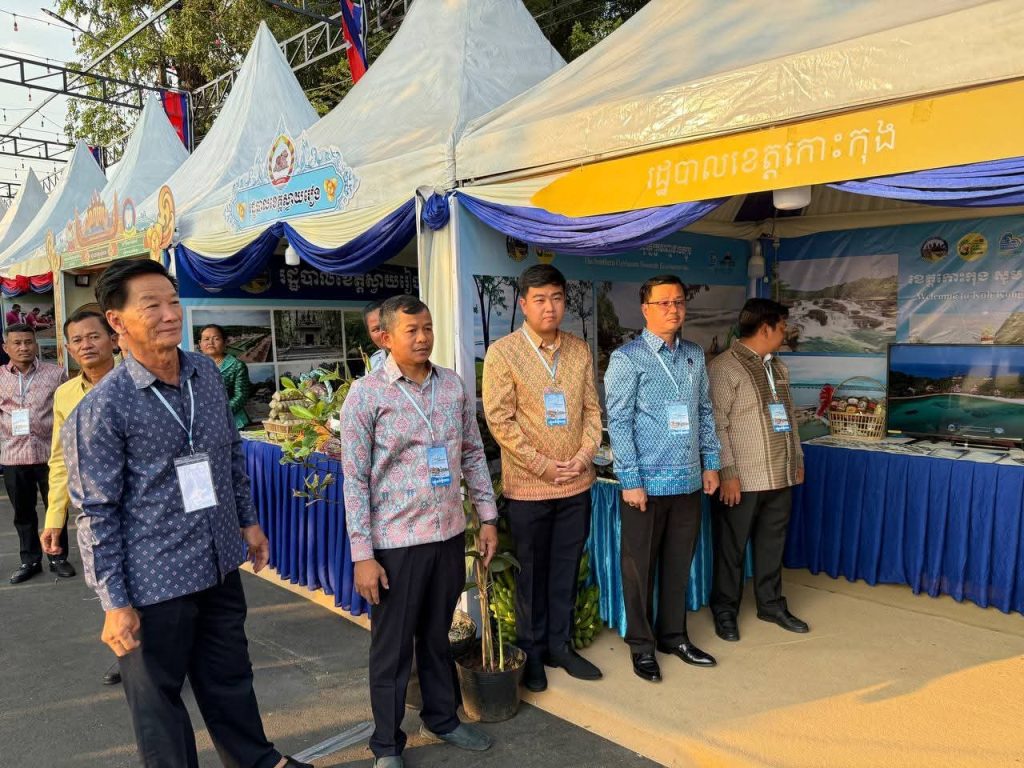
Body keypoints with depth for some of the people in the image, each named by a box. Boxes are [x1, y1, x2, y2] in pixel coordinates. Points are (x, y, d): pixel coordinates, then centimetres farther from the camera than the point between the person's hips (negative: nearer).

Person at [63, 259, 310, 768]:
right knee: (157, 697, 14)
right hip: (155, 582, -6)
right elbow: (96, 512, -13)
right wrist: (115, 603, -12)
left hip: (221, 565, 6)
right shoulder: (101, 409, -16)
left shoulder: (207, 373, 1)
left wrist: (248, 521, 15)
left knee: (230, 676, 23)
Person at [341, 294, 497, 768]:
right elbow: (355, 479, -11)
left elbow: (473, 454, 10)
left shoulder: (453, 385, 4)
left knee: (438, 636, 21)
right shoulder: (366, 394, -10)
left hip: (449, 534, 4)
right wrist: (362, 554, -12)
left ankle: (442, 718, 41)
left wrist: (488, 518, 8)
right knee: (392, 648, 10)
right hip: (396, 542, -4)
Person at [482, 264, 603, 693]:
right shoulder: (502, 353, -9)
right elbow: (500, 420, -12)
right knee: (531, 574, 10)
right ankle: (532, 653, 27)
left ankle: (560, 645, 31)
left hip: (577, 483, 4)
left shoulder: (579, 350, 6)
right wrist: (544, 465, -14)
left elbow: (592, 409, 8)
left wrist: (583, 456, -6)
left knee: (566, 570, 15)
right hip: (528, 485, -4)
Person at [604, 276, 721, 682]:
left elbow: (705, 413, 15)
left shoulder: (695, 355, 9)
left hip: (689, 480, 6)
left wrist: (711, 463, 10)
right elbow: (618, 422, -12)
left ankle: (674, 635, 34)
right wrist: (630, 480, -15)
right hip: (647, 482, -5)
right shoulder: (627, 358, -9)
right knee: (640, 566, 8)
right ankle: (642, 645, 24)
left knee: (680, 564, 16)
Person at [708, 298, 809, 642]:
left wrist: (797, 460, 19)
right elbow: (717, 425, -15)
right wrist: (727, 472, -18)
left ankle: (771, 604, 33)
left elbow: (789, 417, 21)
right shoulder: (724, 367, -12)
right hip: (742, 478, -7)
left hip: (780, 476, 7)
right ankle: (725, 611, 20)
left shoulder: (779, 367, 15)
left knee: (773, 545, 17)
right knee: (732, 548, 6)